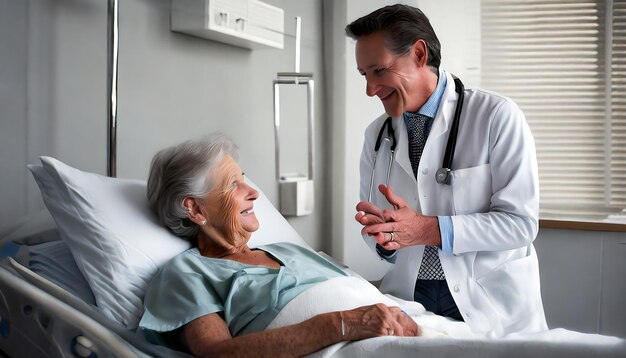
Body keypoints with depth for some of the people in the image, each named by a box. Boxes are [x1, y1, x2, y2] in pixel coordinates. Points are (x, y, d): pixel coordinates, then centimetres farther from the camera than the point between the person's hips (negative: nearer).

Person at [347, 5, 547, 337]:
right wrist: (384, 235, -16)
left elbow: (520, 222, -13)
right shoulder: (375, 135, 4)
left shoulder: (497, 116, -9)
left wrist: (428, 230, -22)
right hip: (408, 298, 3)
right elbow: (376, 228, 8)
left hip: (493, 305, -3)